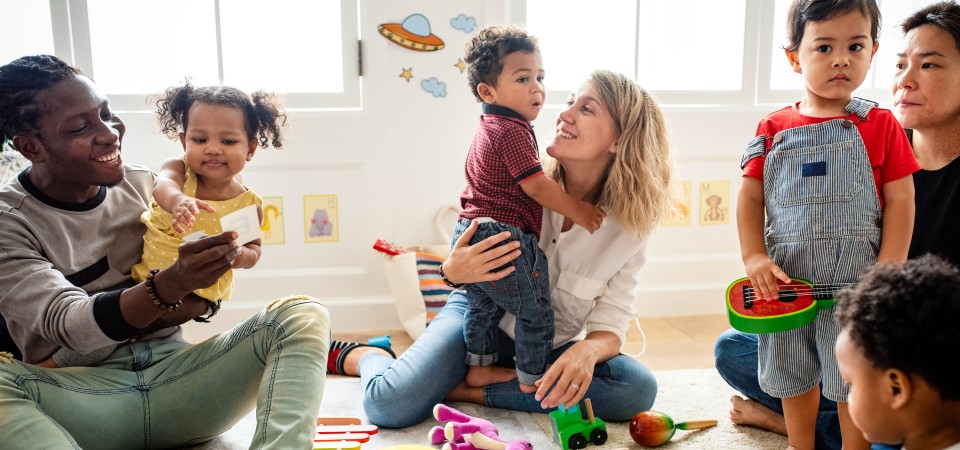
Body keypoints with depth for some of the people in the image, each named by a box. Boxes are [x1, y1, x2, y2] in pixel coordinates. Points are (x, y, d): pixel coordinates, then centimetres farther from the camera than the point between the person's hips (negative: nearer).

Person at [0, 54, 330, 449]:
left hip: (175, 373, 3)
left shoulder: (145, 186, 9)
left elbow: (207, 294, 13)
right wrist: (170, 286, -33)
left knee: (302, 314, -19)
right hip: (84, 394, -3)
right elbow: (66, 323, -16)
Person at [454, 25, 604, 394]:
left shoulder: (488, 129, 16)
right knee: (535, 312, 5)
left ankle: (479, 368, 35)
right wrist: (577, 211, -9)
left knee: (482, 306, 23)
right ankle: (532, 381, 16)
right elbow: (537, 186, -20)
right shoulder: (513, 131, -17)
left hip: (469, 234, 10)